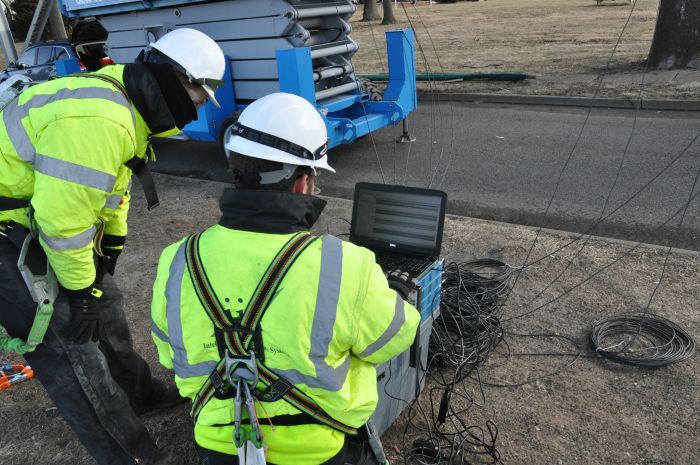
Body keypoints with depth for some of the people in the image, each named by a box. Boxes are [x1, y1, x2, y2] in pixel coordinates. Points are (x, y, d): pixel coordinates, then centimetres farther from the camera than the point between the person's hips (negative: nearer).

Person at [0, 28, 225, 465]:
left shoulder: (125, 97, 2)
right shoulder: (96, 121, -31)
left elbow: (113, 179, 13)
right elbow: (62, 218, -29)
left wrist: (112, 243, 15)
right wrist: (78, 290, -17)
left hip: (40, 211, 10)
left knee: (103, 302, 17)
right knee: (68, 342, -4)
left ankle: (139, 393, 37)